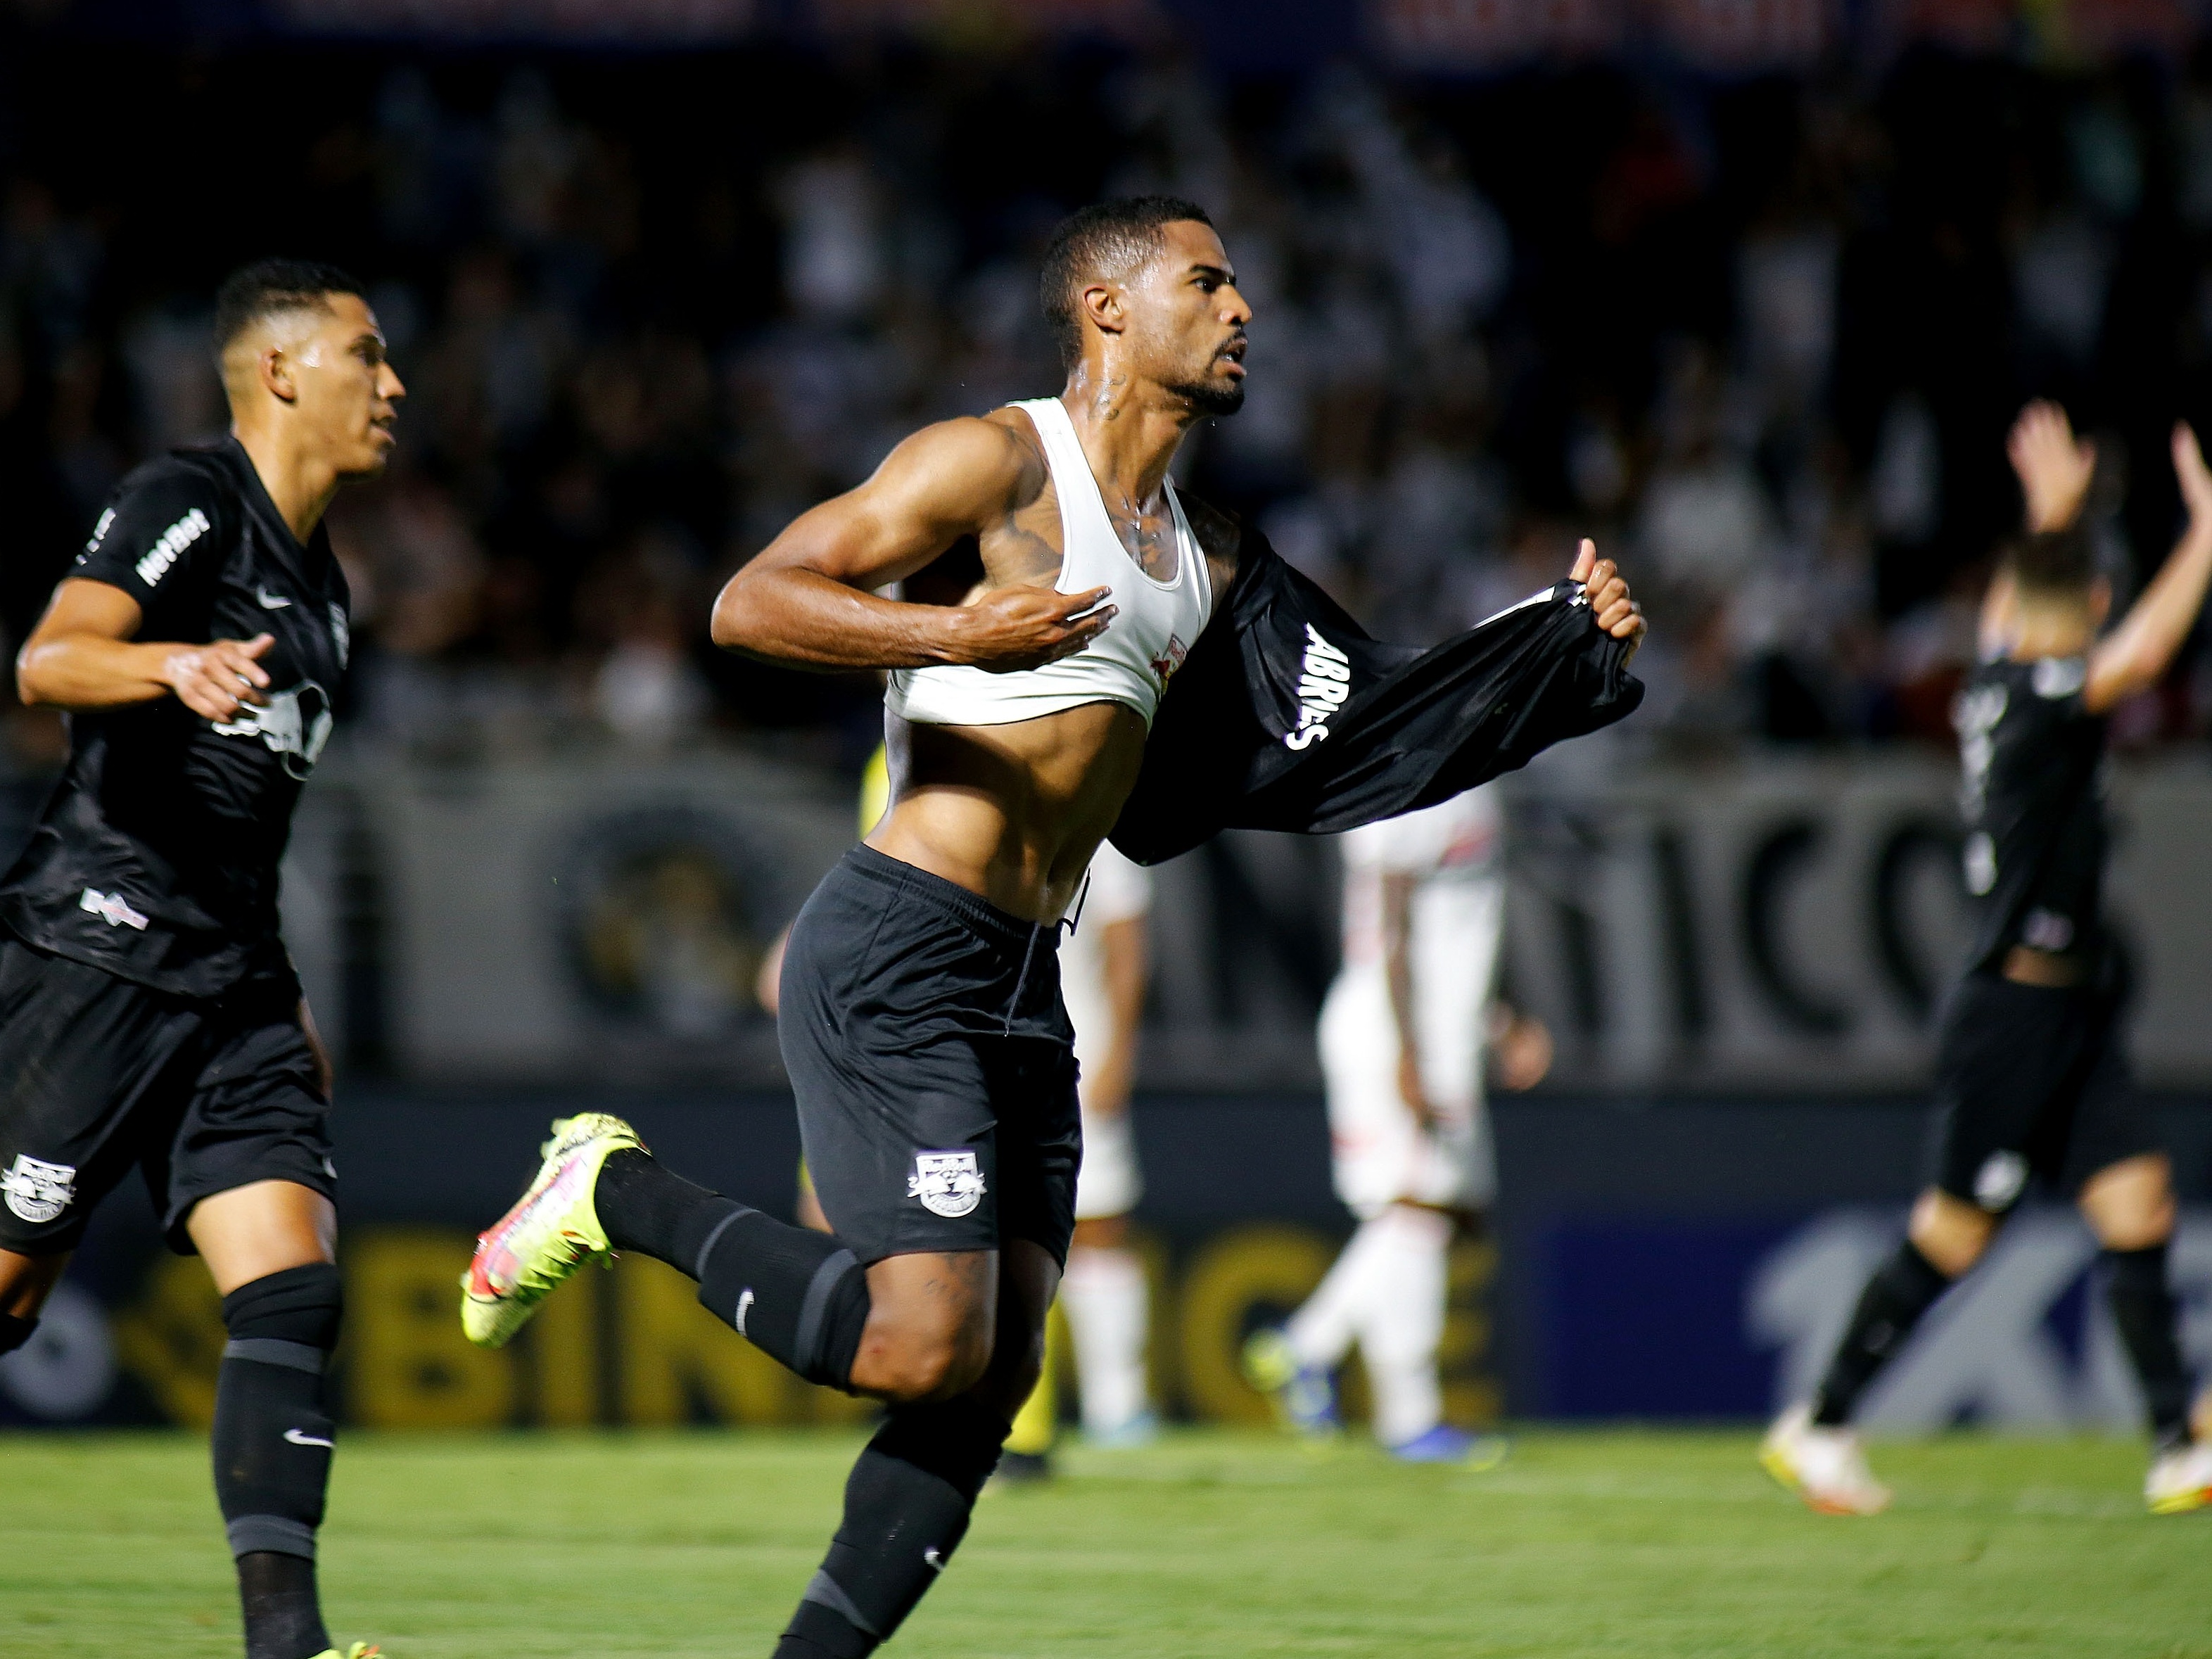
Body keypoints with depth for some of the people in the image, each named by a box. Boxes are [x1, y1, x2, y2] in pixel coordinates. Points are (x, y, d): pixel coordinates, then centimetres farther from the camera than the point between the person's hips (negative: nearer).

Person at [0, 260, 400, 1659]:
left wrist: (289, 1000, 31)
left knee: (294, 1290, -9)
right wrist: (176, 664, -41)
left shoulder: (319, 584, 21)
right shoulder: (188, 506, -5)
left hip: (233, 985, 8)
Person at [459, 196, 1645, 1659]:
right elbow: (752, 604, -12)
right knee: (924, 1347, -17)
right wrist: (956, 635, -27)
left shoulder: (1209, 552, 20)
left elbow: (1351, 741, 24)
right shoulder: (999, 463, -6)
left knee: (991, 1388, 1)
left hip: (1023, 991, 9)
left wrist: (1573, 644, 15)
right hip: (895, 967, -9)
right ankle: (615, 1191, 2)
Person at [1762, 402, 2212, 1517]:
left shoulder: (1997, 681, 9)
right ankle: (1821, 1426, 10)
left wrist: (2051, 514, 43)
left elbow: (2013, 606, 32)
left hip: (2071, 1011, 9)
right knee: (1956, 1232, -2)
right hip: (2014, 1014, -9)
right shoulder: (2041, 700, -16)